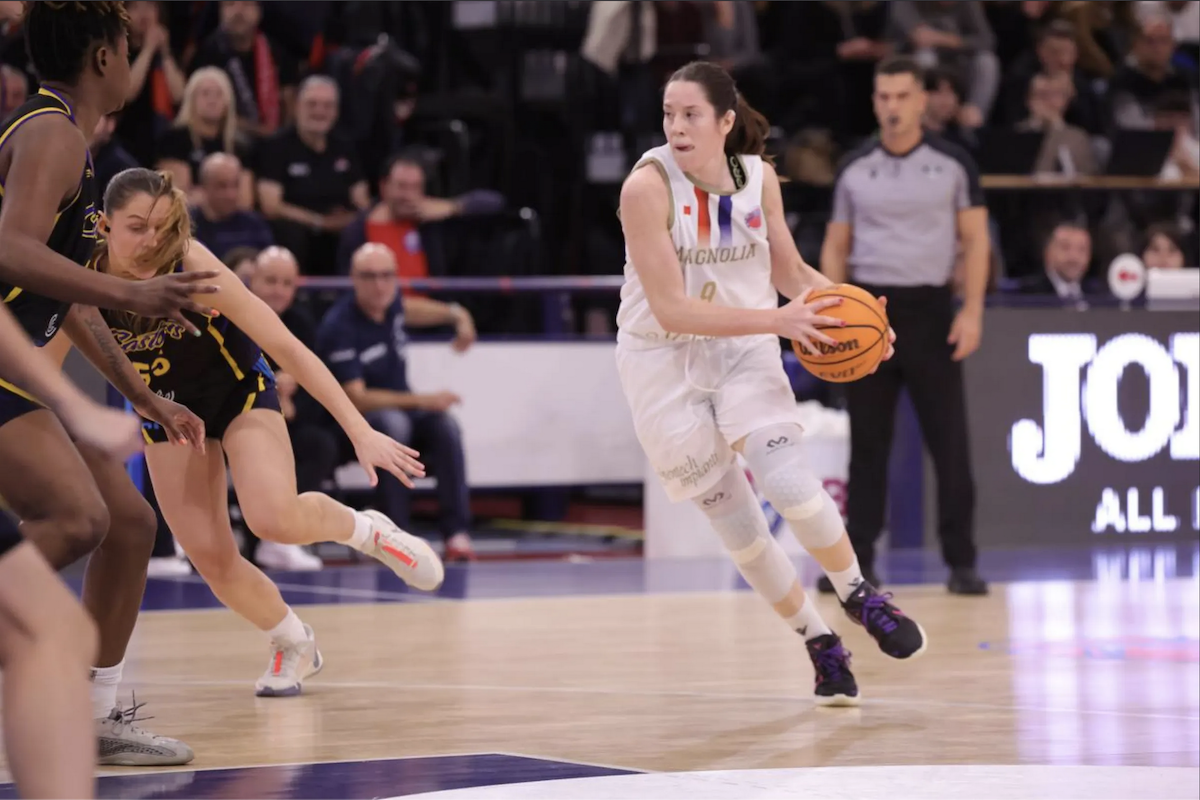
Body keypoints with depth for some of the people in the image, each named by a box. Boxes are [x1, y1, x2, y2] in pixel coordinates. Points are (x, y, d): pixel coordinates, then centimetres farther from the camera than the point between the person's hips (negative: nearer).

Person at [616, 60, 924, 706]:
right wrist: (776, 320, -31)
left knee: (788, 483, -18)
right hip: (664, 361, -2)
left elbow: (790, 273, 9)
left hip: (744, 351, 2)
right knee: (734, 520, 2)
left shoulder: (758, 176, -6)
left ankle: (859, 597, 7)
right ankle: (819, 643, 19)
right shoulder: (648, 186, -20)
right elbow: (671, 310, -24)